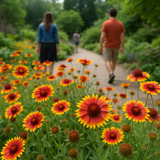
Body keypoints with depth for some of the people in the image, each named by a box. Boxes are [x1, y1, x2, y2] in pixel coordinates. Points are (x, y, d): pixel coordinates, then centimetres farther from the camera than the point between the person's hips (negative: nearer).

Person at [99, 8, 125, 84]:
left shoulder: (106, 23, -8)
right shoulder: (120, 24, 2)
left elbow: (102, 35, -12)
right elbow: (122, 36, -1)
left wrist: (100, 46, -6)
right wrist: (122, 47, 3)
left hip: (108, 46, -3)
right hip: (116, 46, 4)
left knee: (107, 61, -3)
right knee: (114, 60, 18)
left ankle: (111, 73, -25)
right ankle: (111, 74, 25)